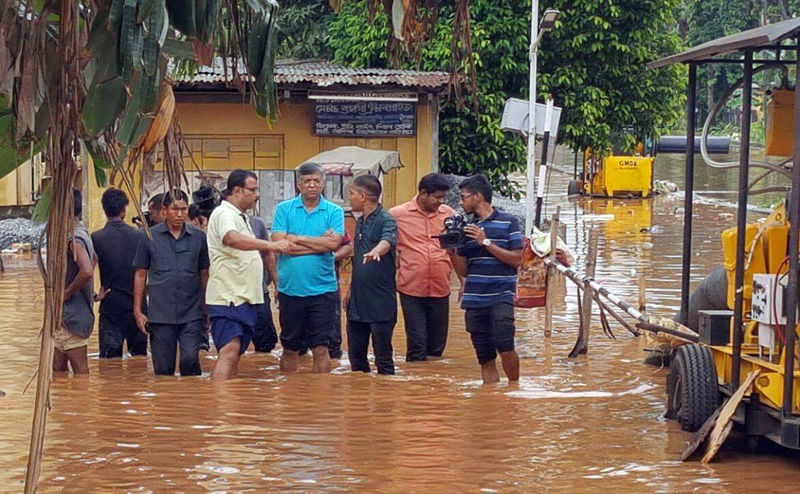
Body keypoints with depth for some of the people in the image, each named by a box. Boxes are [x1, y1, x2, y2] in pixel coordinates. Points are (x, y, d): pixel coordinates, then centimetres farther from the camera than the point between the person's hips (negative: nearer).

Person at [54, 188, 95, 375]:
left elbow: (86, 271, -32)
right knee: (58, 368, 14)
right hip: (64, 314, 10)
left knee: (80, 370, -4)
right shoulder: (82, 234, 12)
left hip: (72, 315, -10)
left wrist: (67, 292, -18)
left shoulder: (73, 238, -18)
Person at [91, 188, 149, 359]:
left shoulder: (96, 239, -7)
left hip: (111, 307, -2)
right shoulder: (140, 236, 0)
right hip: (138, 305, 2)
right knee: (139, 357, 13)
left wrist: (94, 295, 0)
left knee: (110, 359, 0)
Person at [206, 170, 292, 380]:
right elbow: (232, 239, -33)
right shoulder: (224, 214, -12)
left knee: (235, 354, 9)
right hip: (228, 298, -10)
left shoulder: (241, 217, 21)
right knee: (229, 352, -21)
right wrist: (270, 245, -42)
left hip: (244, 298, 10)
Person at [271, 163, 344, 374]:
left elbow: (334, 243, -13)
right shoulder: (284, 209, 4)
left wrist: (296, 239, -10)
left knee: (320, 348, 0)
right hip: (290, 290, 1)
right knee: (289, 349, 11)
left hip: (322, 290, -1)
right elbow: (278, 243, -10)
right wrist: (320, 243, -9)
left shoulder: (334, 211, 2)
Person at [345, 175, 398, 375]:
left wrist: (376, 251, -54)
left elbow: (387, 240, -33)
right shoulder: (360, 222, 14)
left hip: (380, 303, -8)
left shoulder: (385, 220, -11)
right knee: (355, 356, 11)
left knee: (383, 358, -1)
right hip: (358, 302, 8)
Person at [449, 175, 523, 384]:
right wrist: (451, 250, -2)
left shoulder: (508, 222, 2)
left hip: (501, 296, -5)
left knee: (504, 347, -17)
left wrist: (486, 243, -11)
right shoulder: (466, 227, 15)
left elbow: (517, 259, -7)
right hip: (474, 300, 5)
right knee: (485, 357, 2)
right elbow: (463, 271, 16)